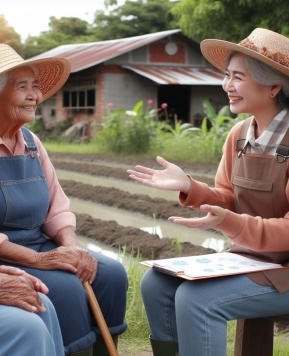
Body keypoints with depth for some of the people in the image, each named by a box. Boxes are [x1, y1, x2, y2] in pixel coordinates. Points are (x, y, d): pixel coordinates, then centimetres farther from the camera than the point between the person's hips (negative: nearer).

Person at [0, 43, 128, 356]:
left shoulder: (31, 142, 8)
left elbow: (57, 209, 9)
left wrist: (71, 246, -10)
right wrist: (36, 259, -25)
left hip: (40, 248, 7)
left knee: (110, 273, -9)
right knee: (65, 286, -27)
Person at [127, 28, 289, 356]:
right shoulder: (239, 135, 3)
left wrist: (229, 225, -33)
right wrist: (188, 187, -9)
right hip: (247, 257, 7)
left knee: (195, 298, -25)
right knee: (155, 283, -5)